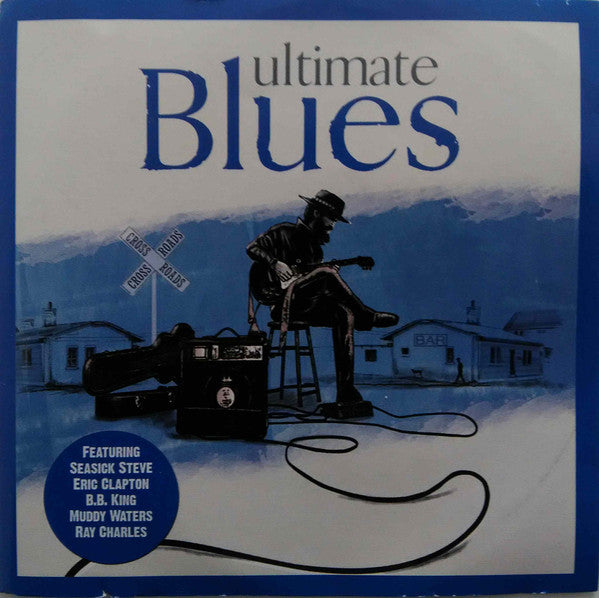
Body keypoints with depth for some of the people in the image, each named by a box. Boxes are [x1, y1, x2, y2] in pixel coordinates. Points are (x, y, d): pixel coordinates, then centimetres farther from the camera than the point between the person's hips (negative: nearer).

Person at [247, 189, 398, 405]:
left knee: (344, 314, -21)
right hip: (281, 302, -7)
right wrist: (275, 263, -20)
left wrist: (333, 279, 1)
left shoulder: (315, 247, 24)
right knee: (326, 273, -29)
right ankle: (366, 316, -18)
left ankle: (345, 390, -23)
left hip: (305, 306, 7)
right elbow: (252, 248, -4)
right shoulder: (284, 232, 3)